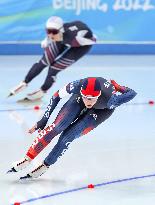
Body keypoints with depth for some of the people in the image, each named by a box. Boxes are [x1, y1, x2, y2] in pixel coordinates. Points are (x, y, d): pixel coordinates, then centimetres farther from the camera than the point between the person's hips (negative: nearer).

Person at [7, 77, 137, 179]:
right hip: (79, 99, 2)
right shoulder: (77, 86, -39)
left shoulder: (109, 99, -45)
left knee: (68, 136, -13)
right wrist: (43, 120, -15)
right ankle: (28, 159, -4)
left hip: (102, 109, -2)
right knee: (57, 127, -15)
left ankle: (44, 167, 4)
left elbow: (132, 93, -29)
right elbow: (58, 95, -18)